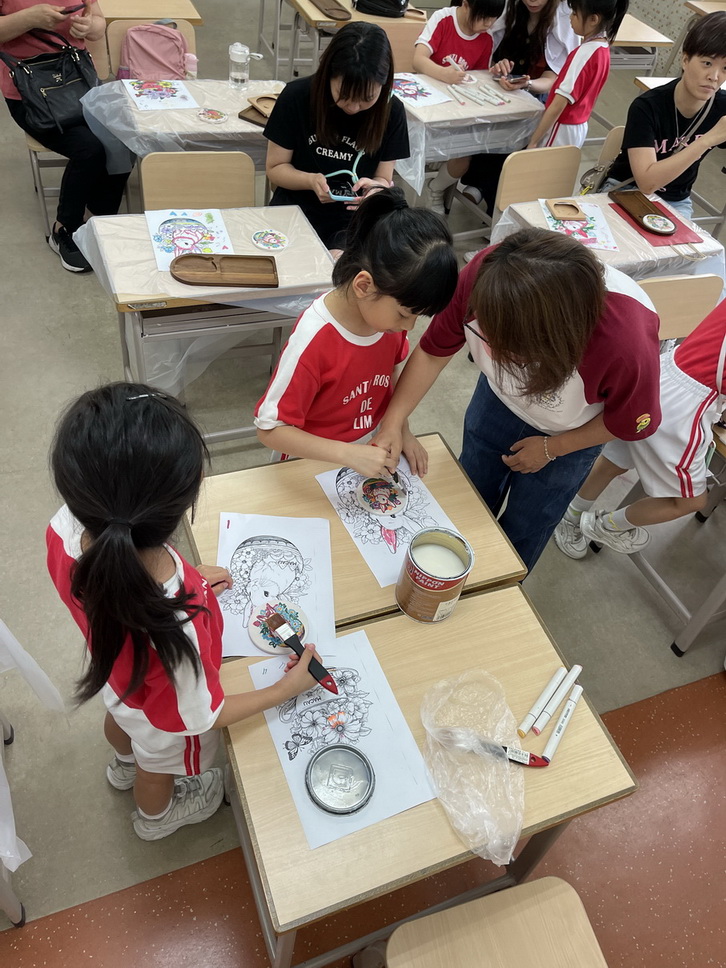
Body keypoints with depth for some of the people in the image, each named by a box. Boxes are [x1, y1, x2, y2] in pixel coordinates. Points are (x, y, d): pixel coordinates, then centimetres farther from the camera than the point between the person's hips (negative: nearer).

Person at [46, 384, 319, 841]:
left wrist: (184, 580, -2)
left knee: (120, 717, 40)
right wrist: (286, 688, -15)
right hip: (162, 720, -4)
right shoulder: (174, 628, -51)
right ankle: (156, 815, 68)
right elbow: (200, 717, -28)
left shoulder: (65, 529, -35)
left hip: (117, 674, 5)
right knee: (157, 768, 32)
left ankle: (126, 763, 75)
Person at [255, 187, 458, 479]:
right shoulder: (314, 341, -33)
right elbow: (270, 429, -27)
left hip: (373, 453, 5)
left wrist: (401, 429, -8)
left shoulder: (389, 308, -14)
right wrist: (349, 454, -36)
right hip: (317, 463, -5)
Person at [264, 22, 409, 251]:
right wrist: (311, 181, -25)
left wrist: (374, 188, -25)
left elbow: (383, 180, 1)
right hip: (295, 211, 0)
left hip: (353, 221, 1)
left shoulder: (391, 111, -7)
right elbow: (275, 168, -3)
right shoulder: (296, 97, -11)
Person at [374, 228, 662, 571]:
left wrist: (551, 448, -13)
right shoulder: (483, 274, -38)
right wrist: (391, 424, -26)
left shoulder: (628, 343, -44)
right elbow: (433, 350, -21)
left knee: (523, 529, 17)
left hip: (568, 433, -2)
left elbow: (631, 423, -20)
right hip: (499, 398, 3)